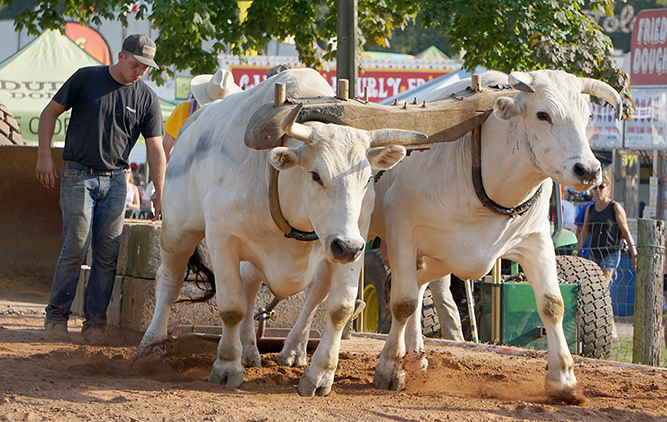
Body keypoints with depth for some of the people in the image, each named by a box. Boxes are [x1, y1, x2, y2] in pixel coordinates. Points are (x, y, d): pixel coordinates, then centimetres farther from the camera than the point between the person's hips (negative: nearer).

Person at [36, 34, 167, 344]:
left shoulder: (147, 99, 5)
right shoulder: (86, 79, 1)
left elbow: (155, 149, 5)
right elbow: (50, 112, 6)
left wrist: (161, 197, -1)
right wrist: (44, 155, -4)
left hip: (115, 180, 3)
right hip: (78, 175, -3)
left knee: (108, 254, -2)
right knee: (76, 247, -10)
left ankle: (95, 322, 5)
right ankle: (56, 316, -1)